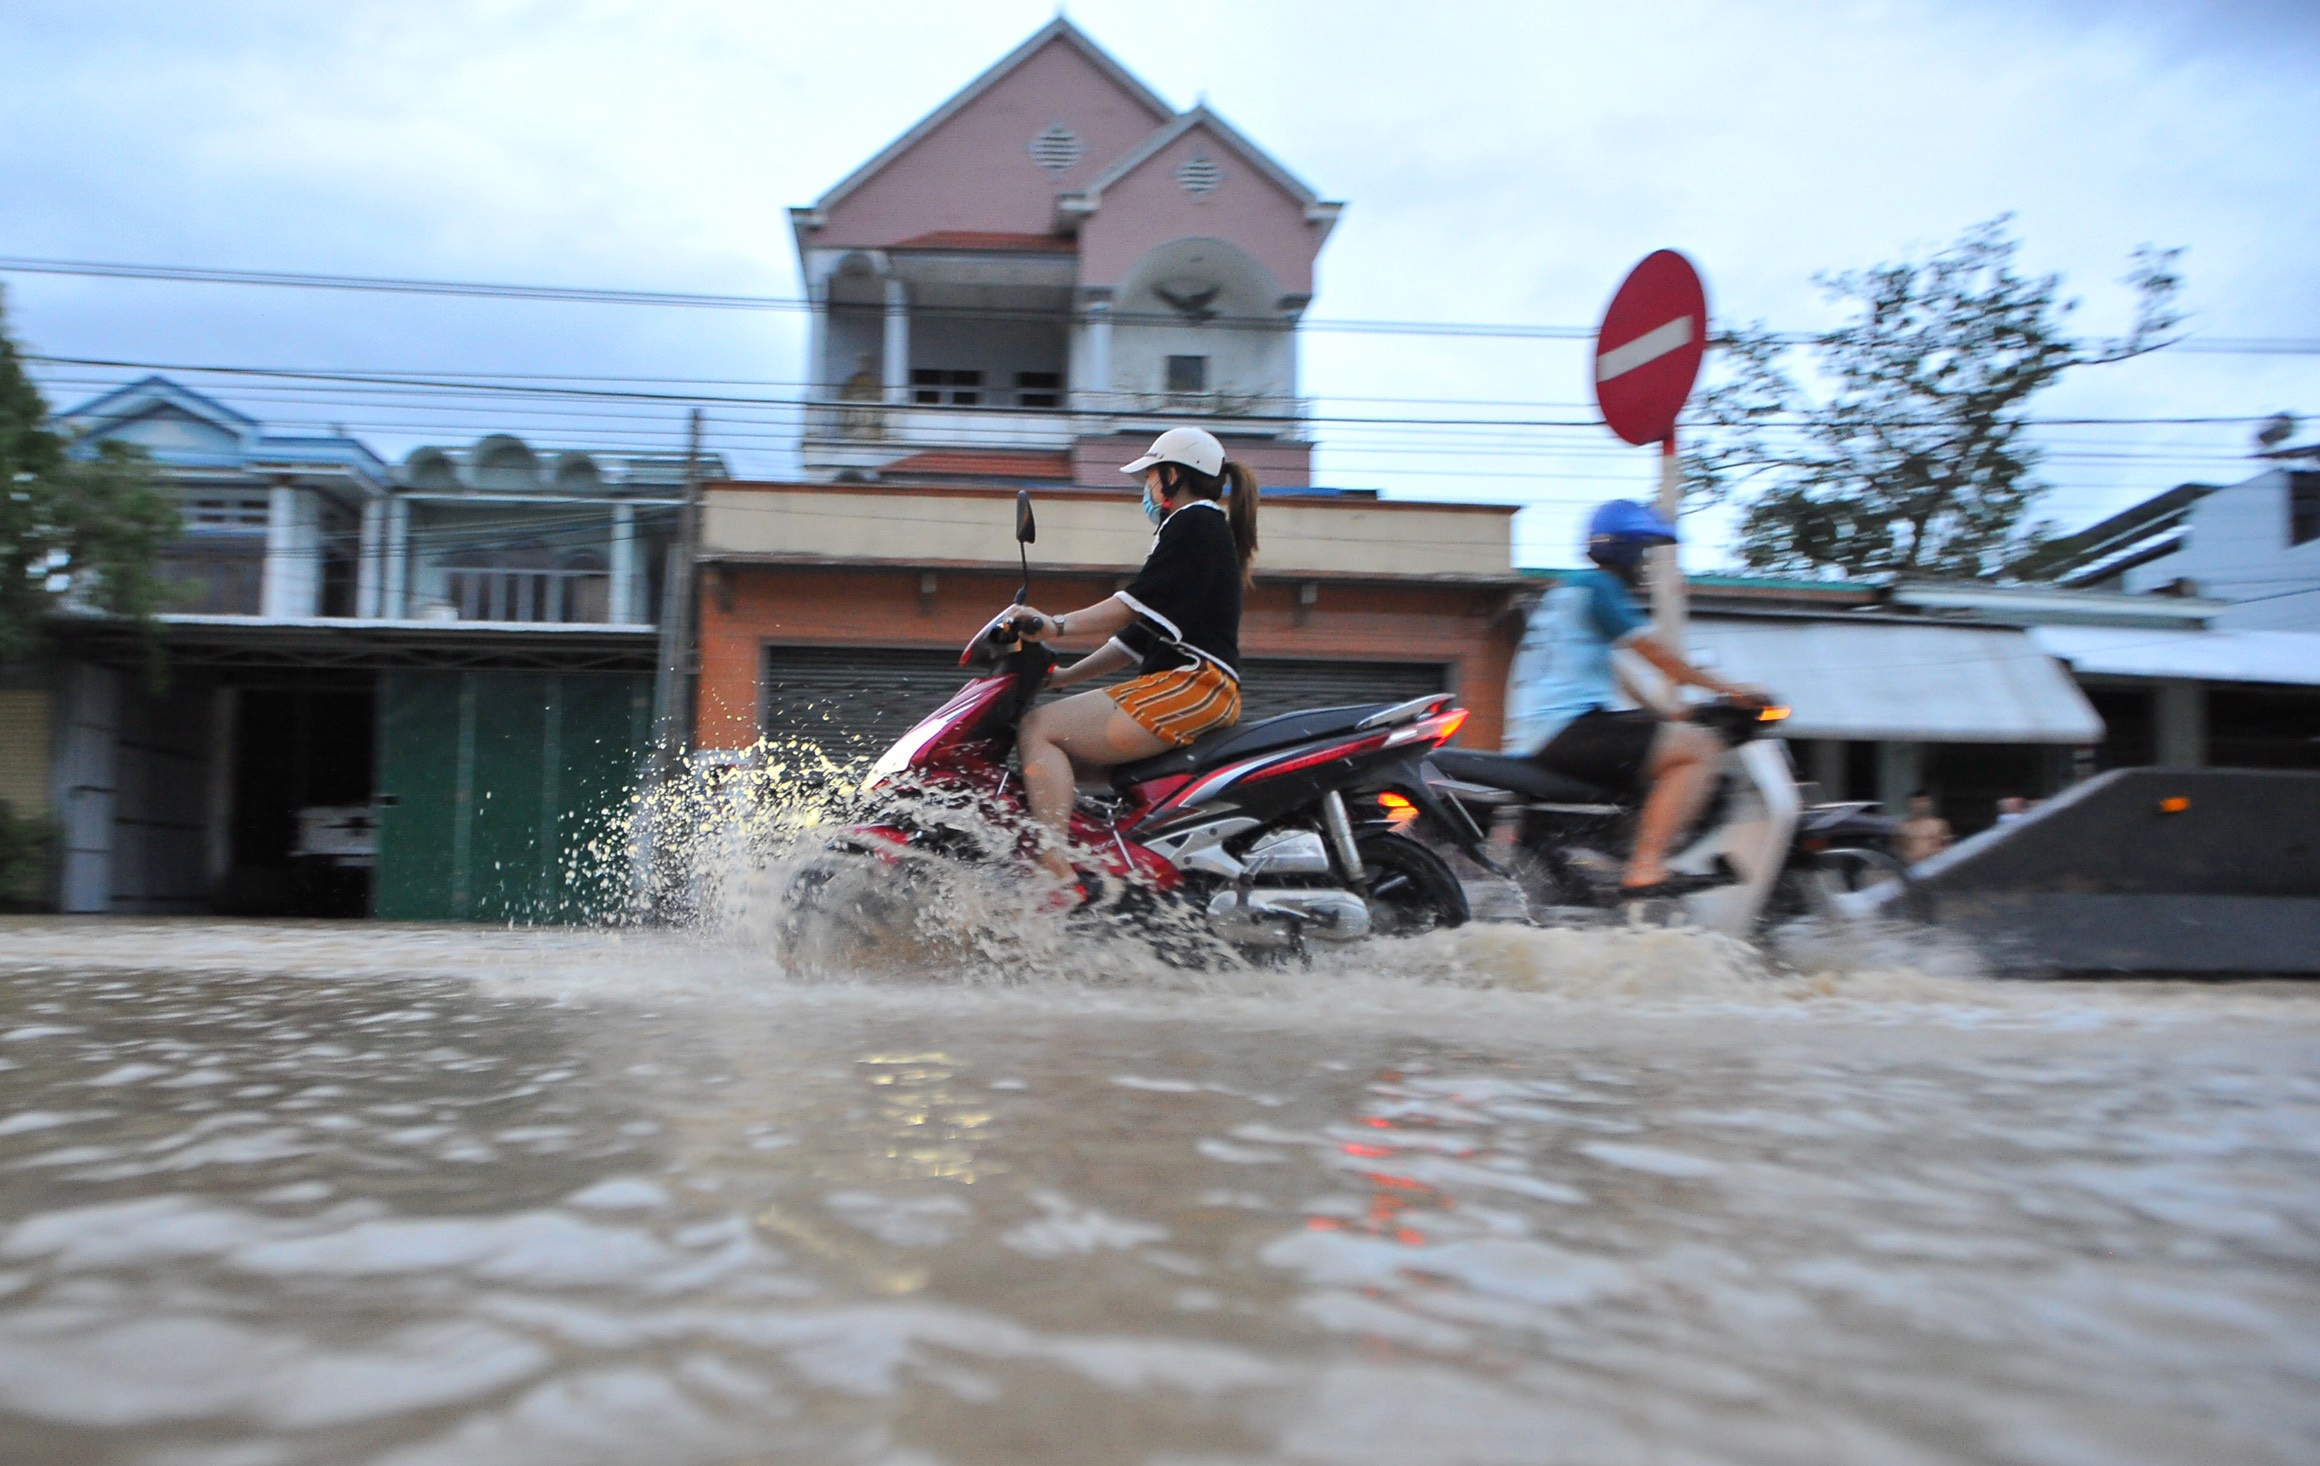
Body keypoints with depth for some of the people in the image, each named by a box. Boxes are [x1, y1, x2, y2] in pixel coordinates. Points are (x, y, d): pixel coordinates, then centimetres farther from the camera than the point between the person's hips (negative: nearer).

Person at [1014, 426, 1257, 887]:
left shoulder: (1196, 521, -3)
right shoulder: (1199, 527, 27)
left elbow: (1138, 604, -17)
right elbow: (1138, 635, 26)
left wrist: (1056, 626, -23)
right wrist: (1063, 675, 22)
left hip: (1194, 686, -11)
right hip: (1185, 685, 11)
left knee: (1038, 730, -18)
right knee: (1058, 755, 10)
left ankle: (1058, 873, -31)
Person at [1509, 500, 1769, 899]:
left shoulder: (1567, 590, 26)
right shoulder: (1595, 585, -4)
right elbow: (1654, 652, -7)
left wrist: (1662, 711, 28)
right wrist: (1730, 689, 0)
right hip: (1571, 727, -11)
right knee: (1701, 748, -15)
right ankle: (1645, 869, -25)